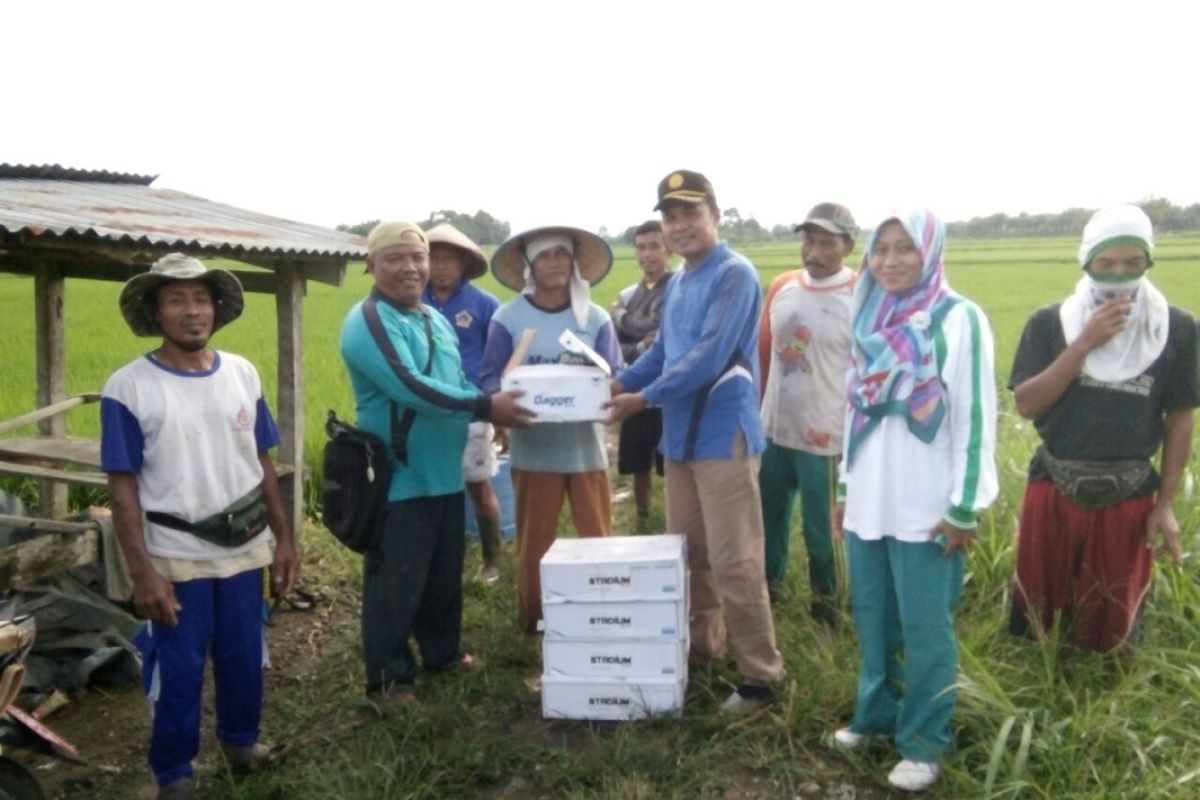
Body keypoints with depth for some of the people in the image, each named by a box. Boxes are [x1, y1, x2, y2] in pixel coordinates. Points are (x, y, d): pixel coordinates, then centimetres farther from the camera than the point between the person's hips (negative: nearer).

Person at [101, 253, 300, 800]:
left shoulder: (243, 374, 0)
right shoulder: (128, 387, -12)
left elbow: (262, 462, 6)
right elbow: (123, 486, -11)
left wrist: (283, 538, 6)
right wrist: (142, 572, -15)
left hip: (246, 550, 4)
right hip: (175, 559, -3)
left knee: (244, 659, 17)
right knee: (178, 672, 9)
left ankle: (240, 739, 42)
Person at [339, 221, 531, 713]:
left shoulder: (435, 320, 13)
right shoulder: (369, 320, -15)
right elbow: (410, 387, -26)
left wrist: (493, 409, 1)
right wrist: (486, 406, -25)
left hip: (445, 475, 9)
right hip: (398, 480, -8)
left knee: (445, 575, 20)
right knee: (395, 584, 2)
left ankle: (443, 652, 38)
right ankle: (388, 680, 16)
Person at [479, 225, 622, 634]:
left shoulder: (596, 318, 3)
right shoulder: (507, 318, -3)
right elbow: (490, 379, -4)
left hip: (586, 445, 2)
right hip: (534, 447, -1)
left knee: (597, 538, 8)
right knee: (534, 542, 10)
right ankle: (533, 619, 25)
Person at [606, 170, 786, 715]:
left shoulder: (734, 274, -13)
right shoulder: (677, 282, 14)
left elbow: (710, 358, -21)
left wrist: (644, 399, -16)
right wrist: (620, 383, 6)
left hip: (723, 435, -9)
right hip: (680, 435, 9)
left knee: (733, 562, -4)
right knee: (687, 553, 17)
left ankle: (761, 675, 9)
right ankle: (700, 646, 34)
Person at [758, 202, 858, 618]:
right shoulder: (781, 287, 5)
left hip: (825, 438, -5)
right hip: (772, 428, 5)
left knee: (821, 526, 9)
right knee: (768, 514, 18)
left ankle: (825, 597, 31)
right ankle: (769, 582, 40)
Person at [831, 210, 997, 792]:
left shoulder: (959, 319, -9)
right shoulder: (871, 321, 10)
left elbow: (976, 416, -10)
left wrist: (963, 508, -11)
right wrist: (846, 490, 16)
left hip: (926, 509, -6)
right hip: (869, 503, 6)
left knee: (923, 628, 5)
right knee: (872, 620, 16)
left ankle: (923, 743, 21)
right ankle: (875, 714, 34)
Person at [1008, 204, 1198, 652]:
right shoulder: (1049, 323, -5)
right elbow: (1025, 405, -13)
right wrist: (1085, 343, -20)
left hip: (1129, 496, 0)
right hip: (1055, 490, 0)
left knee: (1112, 622, 13)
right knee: (1039, 612, 13)